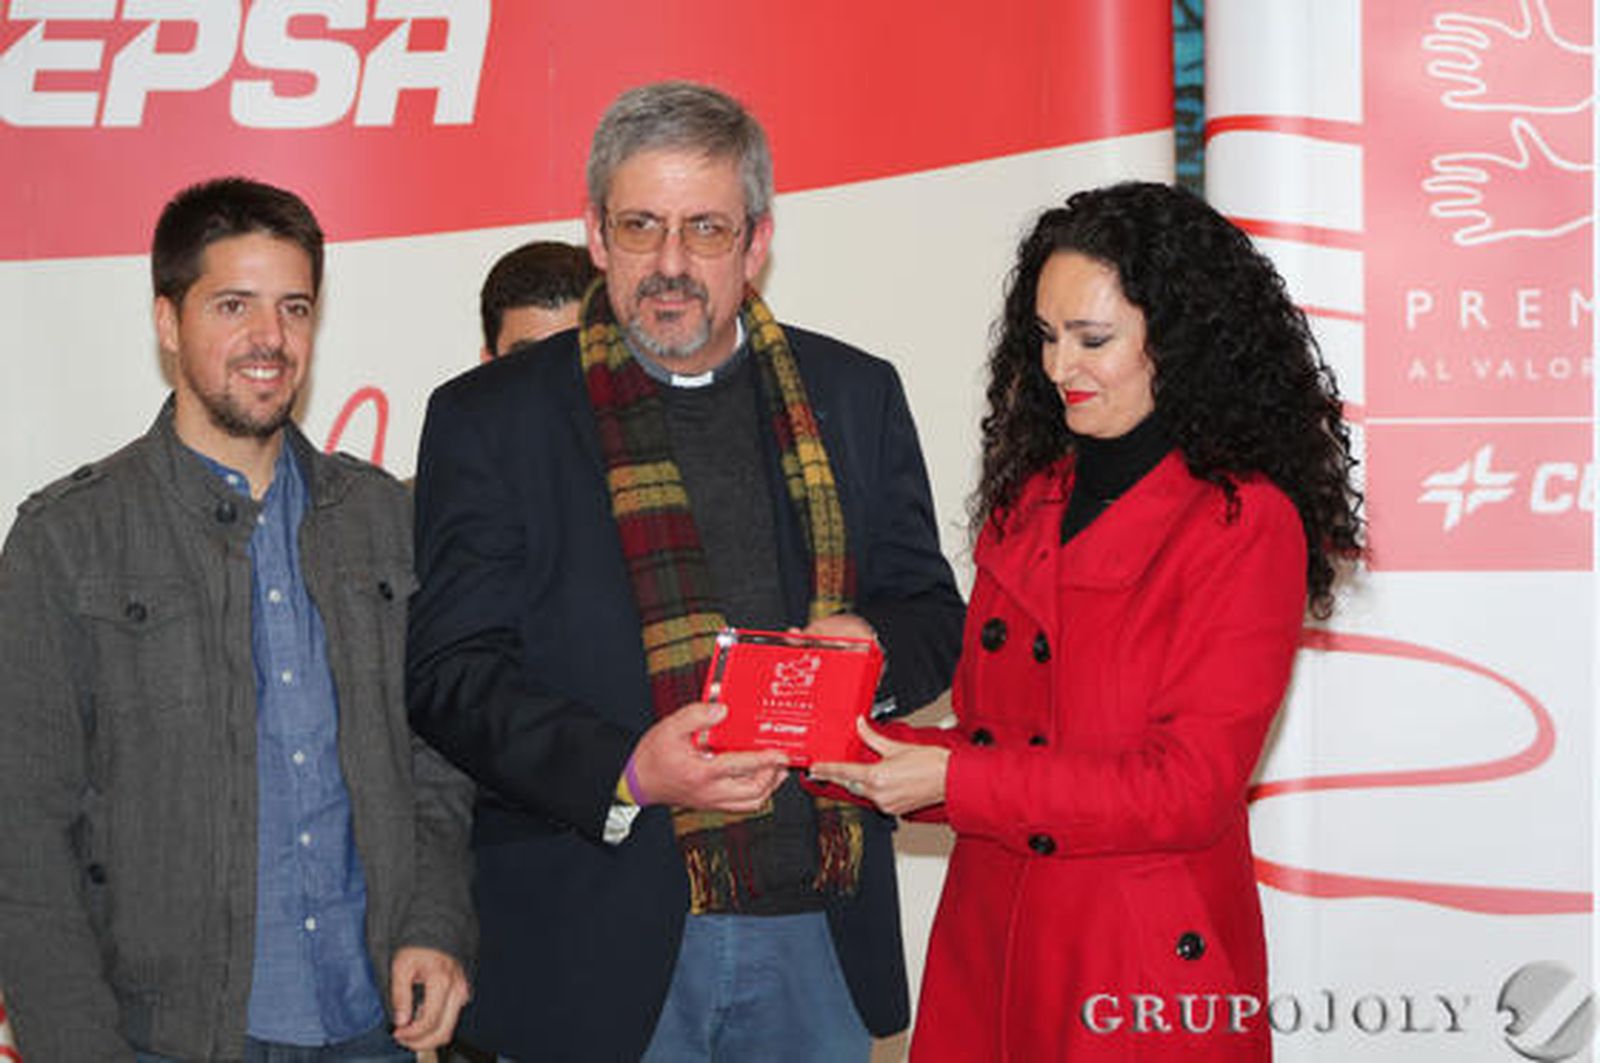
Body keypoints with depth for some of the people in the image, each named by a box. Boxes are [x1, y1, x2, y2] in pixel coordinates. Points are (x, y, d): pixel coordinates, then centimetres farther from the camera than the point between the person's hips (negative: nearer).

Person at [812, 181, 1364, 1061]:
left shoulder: (1245, 524, -11)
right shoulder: (1027, 501, 10)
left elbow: (1188, 788, -16)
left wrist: (953, 780, -19)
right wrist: (868, 755, -6)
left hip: (1149, 983, -6)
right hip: (988, 952, 6)